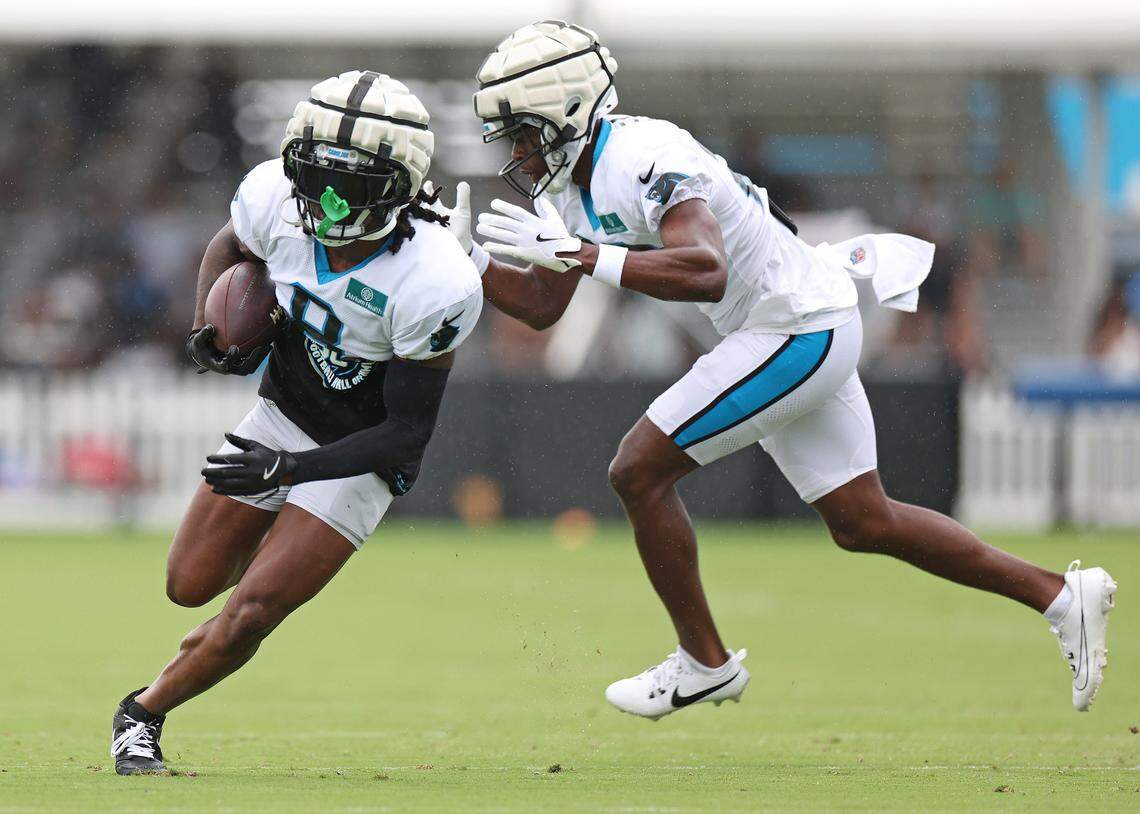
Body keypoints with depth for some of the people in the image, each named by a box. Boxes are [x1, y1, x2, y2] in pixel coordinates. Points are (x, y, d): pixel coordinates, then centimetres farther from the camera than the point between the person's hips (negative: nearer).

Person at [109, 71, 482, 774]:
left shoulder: (433, 286, -35)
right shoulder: (279, 198, -22)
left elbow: (408, 433, -25)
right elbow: (230, 248, 6)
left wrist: (289, 468, -33)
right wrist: (210, 328, -13)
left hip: (361, 458, -5)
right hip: (281, 418, 5)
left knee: (248, 617, -12)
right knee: (191, 585, 14)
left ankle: (144, 714, 13)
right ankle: (277, 547, 47)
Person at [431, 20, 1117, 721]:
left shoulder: (644, 159, -24)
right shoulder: (568, 185, 7)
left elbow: (705, 272, -39)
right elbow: (542, 306, 14)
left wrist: (584, 254, -39)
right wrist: (467, 257, -1)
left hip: (800, 330, -10)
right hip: (804, 333, 10)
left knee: (639, 471, -11)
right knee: (864, 524, 15)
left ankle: (706, 663, 2)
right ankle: (1061, 596, 20)